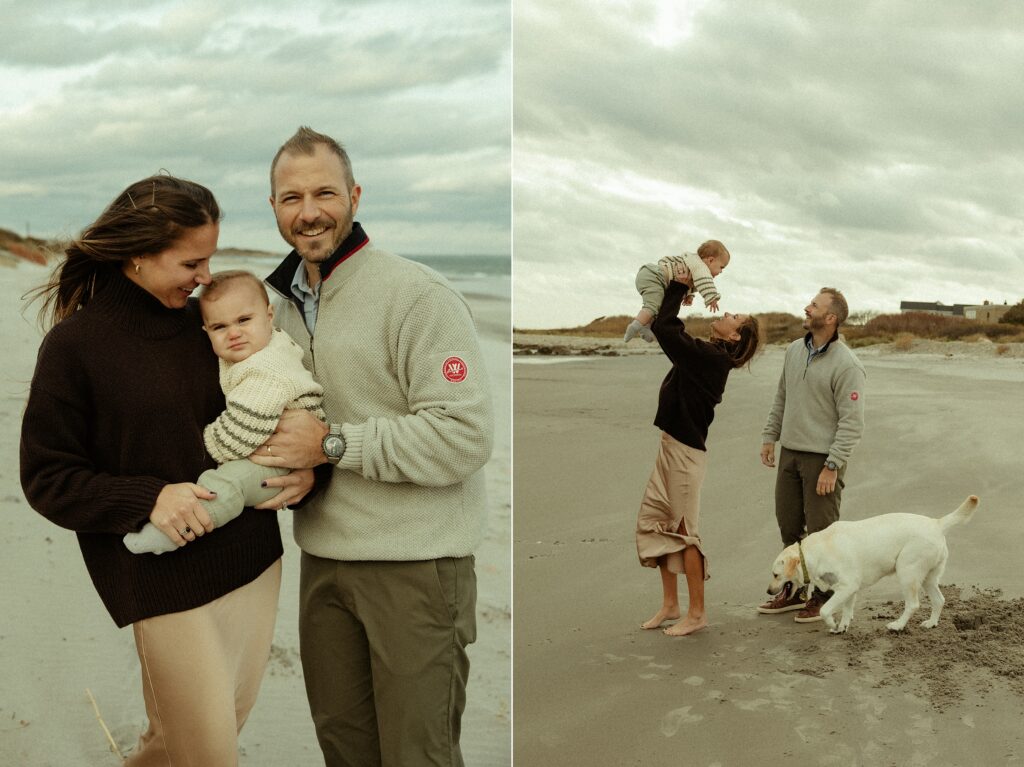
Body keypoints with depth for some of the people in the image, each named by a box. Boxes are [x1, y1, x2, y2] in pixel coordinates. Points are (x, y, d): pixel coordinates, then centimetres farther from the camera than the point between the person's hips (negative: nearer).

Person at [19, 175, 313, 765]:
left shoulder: (209, 322, 5)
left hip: (253, 559, 5)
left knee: (234, 713, 18)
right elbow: (47, 478, -6)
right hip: (165, 579, -5)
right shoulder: (76, 344, -9)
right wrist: (147, 499, -21)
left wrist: (303, 468, -5)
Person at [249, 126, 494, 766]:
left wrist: (331, 445, -21)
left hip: (415, 566, -7)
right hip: (323, 557, 7)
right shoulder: (284, 300, 12)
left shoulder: (417, 295, -14)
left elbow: (466, 435, -22)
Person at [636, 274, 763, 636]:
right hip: (671, 445, 10)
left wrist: (678, 287, -14)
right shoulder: (706, 355, 8)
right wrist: (676, 291, 10)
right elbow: (667, 328, 21)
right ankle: (670, 604, 22)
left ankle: (697, 612, 10)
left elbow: (664, 329, -24)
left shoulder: (711, 358, -18)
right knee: (652, 520, 13)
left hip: (686, 450, -10)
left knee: (684, 529, -1)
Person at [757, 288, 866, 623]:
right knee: (788, 524, 14)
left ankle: (823, 596, 13)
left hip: (823, 459, -7)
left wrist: (832, 466, -20)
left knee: (821, 530, 0)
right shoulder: (794, 350, 7)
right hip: (789, 453, 7)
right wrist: (769, 436, 13)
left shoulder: (846, 365, -16)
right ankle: (794, 589, 27)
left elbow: (852, 422, -17)